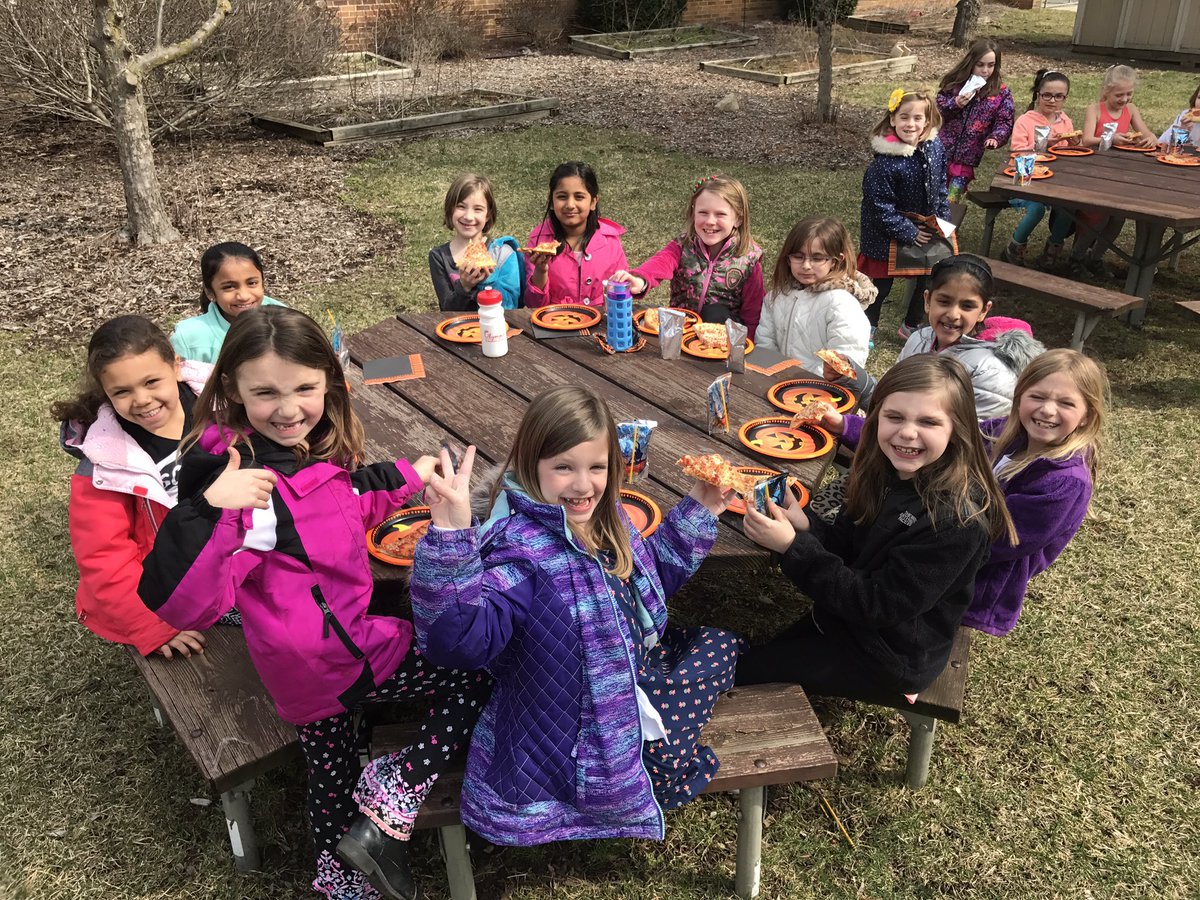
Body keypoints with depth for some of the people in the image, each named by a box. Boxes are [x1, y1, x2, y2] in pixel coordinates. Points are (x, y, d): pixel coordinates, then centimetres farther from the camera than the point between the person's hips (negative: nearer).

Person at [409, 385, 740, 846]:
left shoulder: (604, 521, -5)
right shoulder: (520, 548, -32)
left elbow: (654, 574, 15)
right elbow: (463, 639, -47)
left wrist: (697, 511, 7)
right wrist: (452, 538, -60)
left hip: (636, 662, 9)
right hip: (582, 716, -9)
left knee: (720, 647, 17)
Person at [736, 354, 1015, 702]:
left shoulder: (957, 518, -30)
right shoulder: (885, 473, -7)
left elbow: (880, 606, -28)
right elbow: (845, 546, 0)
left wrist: (793, 547, -32)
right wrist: (804, 526, -22)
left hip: (890, 659, -7)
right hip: (849, 616, 7)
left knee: (744, 671, 0)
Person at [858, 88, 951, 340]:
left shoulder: (935, 149, -5)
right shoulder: (885, 161, -25)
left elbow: (940, 188, 9)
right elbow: (882, 206, -22)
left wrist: (943, 221, 2)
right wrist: (909, 233, -20)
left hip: (925, 231, 6)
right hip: (887, 235, -6)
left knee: (928, 281, 16)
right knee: (882, 284, 8)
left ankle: (911, 325, 38)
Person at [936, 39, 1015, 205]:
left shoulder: (1001, 92, -2)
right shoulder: (954, 81, 0)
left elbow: (1004, 122, -2)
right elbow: (935, 109, 2)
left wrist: (995, 138, -23)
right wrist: (955, 104, -17)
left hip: (967, 156, -1)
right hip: (941, 149, 1)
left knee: (951, 200, 1)